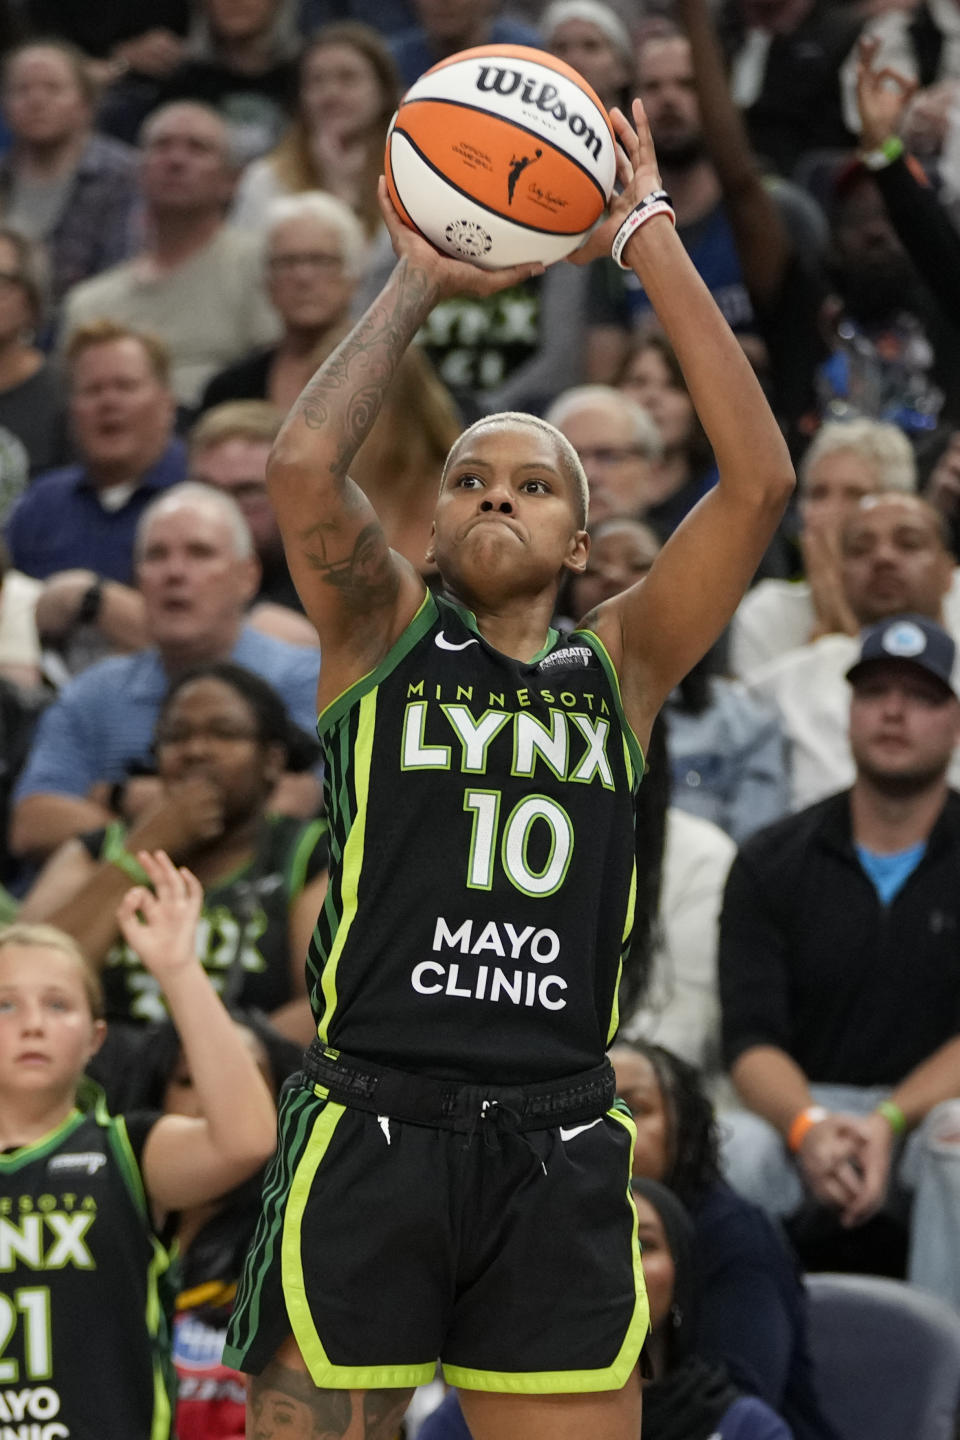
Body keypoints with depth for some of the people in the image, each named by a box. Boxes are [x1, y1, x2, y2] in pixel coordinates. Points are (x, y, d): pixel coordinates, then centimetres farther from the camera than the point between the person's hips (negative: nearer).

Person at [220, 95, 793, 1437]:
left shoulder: (619, 664, 13)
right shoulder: (381, 634, 9)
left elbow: (761, 479, 1)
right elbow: (303, 464, -11)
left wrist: (647, 236, 0)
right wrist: (420, 281, -2)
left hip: (555, 1149, 2)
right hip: (368, 1126, -2)